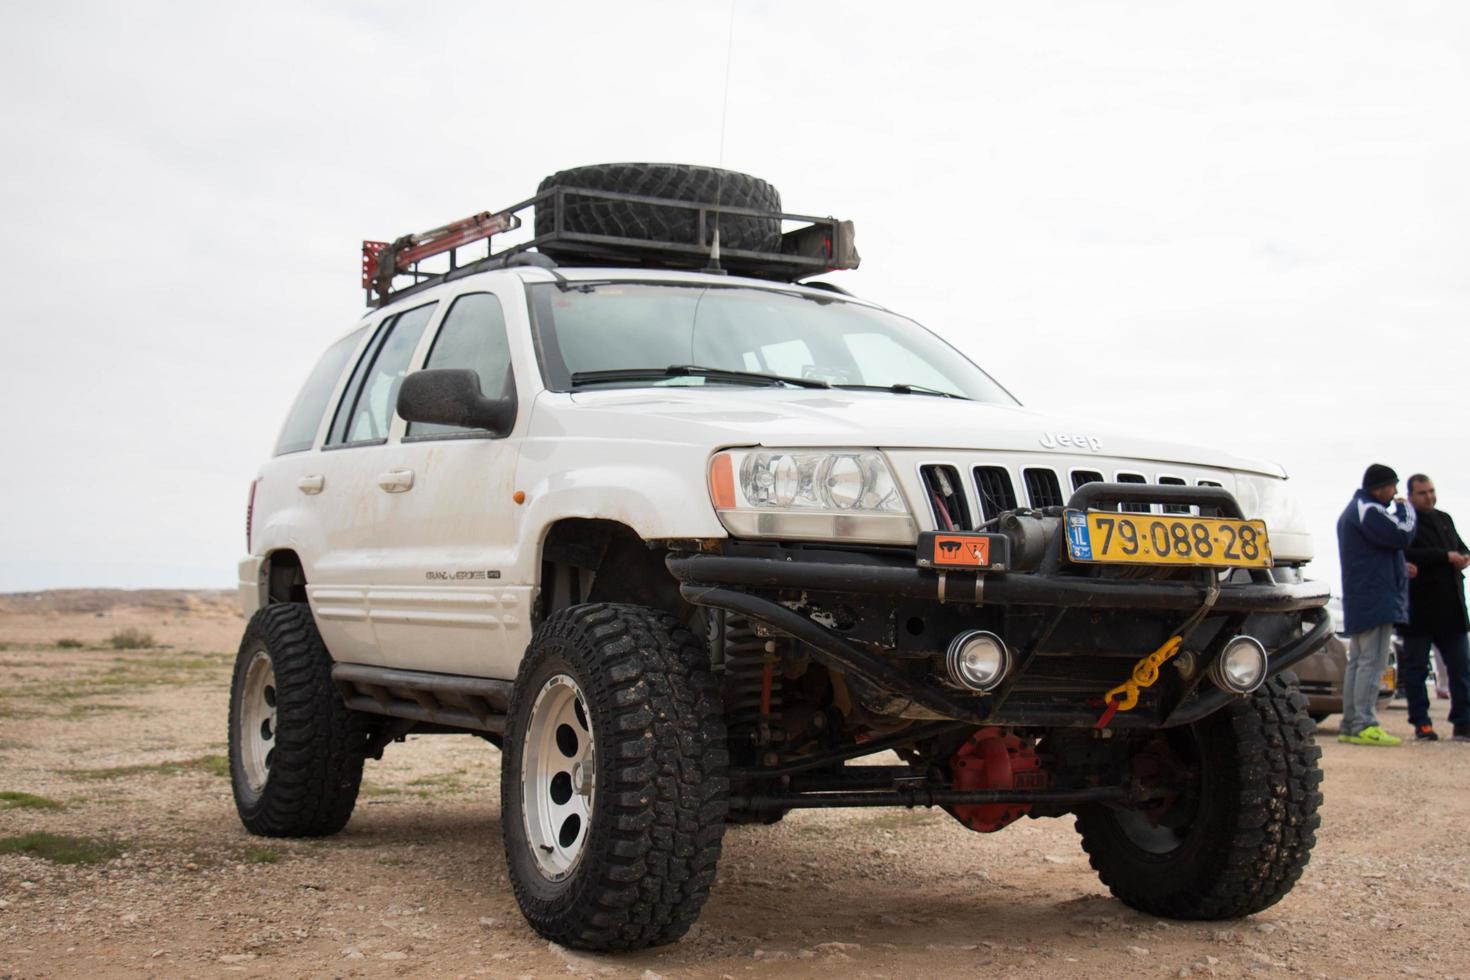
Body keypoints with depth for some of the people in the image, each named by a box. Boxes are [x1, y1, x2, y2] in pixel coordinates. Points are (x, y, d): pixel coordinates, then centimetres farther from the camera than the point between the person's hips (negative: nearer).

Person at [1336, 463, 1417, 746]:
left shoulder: (1353, 510, 22)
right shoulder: (1368, 510, -13)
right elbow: (1401, 535, -20)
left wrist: (1401, 567, 15)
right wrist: (1405, 508, -3)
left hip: (1359, 601, 11)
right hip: (1376, 599, -11)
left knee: (1358, 662, 10)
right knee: (1373, 662, -12)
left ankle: (1350, 725, 12)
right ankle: (1363, 725, -15)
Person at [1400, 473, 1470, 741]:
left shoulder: (1444, 519, 17)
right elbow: (1407, 556, -20)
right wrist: (1446, 556, -21)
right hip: (1419, 608, -6)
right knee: (1416, 668, 1)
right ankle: (1421, 724, 8)